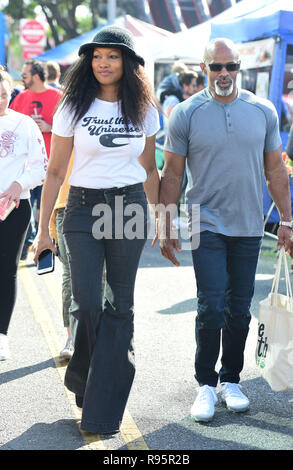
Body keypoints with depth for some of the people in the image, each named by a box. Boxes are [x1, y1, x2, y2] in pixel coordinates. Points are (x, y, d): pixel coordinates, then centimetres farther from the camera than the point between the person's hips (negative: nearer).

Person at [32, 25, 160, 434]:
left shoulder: (144, 111, 5)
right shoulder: (74, 108, 0)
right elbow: (55, 171, 2)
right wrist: (43, 228, 1)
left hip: (130, 207, 1)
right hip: (84, 207, -1)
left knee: (119, 306, 2)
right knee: (87, 303, -8)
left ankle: (103, 408, 10)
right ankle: (83, 376, 22)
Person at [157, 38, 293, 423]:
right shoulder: (186, 114, -4)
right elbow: (172, 175, 1)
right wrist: (166, 229, -1)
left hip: (249, 228, 3)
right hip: (206, 226, -3)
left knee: (239, 309, 9)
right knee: (211, 308, -9)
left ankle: (231, 380, 23)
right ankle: (206, 385, 6)